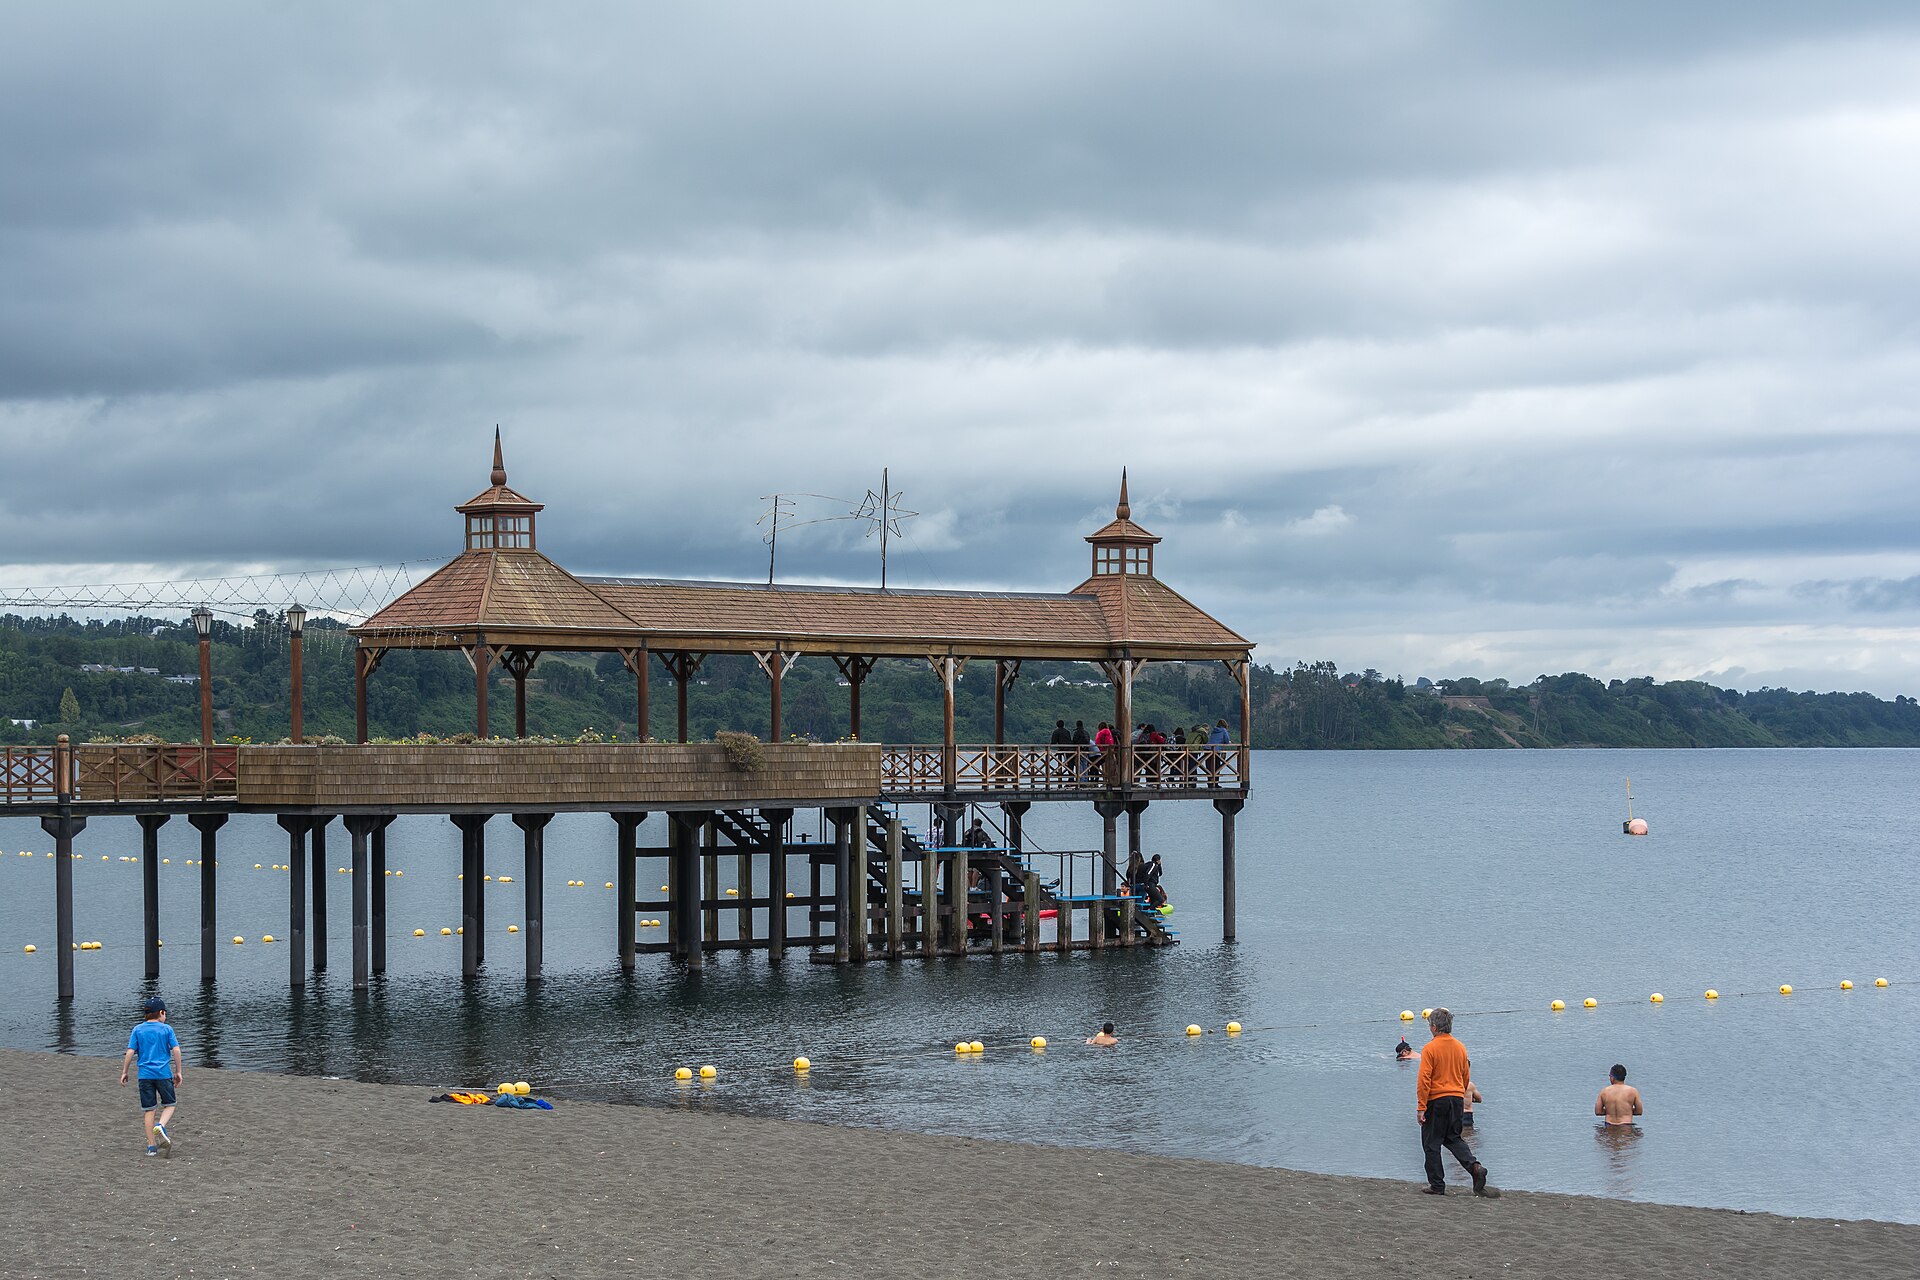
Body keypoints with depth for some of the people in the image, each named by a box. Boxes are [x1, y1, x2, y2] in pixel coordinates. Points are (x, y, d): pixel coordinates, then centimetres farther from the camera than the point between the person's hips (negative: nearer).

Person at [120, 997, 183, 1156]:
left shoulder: (138, 1030, 4)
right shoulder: (166, 1029, 1)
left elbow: (130, 1052, 0)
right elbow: (176, 1050, -4)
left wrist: (124, 1072, 8)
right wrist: (178, 1072, 4)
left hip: (145, 1075, 2)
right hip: (164, 1074, -2)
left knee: (149, 1110, 7)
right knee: (169, 1105, 14)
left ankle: (152, 1146, 5)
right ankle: (160, 1126, -15)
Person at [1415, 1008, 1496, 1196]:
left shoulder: (1430, 1048, -13)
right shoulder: (1460, 1048, 6)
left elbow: (1424, 1079, -16)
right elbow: (1465, 1076, 16)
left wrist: (1421, 1107, -13)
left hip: (1436, 1101, -6)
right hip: (1457, 1099, 6)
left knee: (1432, 1143, 6)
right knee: (1453, 1138, 18)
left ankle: (1437, 1185, 7)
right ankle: (1474, 1166, -5)